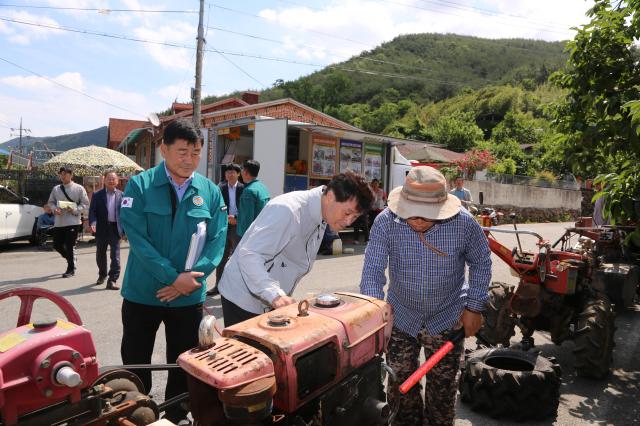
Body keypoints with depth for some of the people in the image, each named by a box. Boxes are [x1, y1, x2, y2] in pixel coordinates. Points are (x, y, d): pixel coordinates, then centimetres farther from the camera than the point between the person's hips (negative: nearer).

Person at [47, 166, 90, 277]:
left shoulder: (79, 188, -4)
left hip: (73, 222, -5)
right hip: (59, 222, 5)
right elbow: (51, 202, 15)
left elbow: (85, 204, -4)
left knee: (70, 246, -1)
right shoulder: (56, 189, 8)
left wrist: (75, 210, -18)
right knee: (57, 245, 10)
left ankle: (71, 269, 14)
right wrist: (54, 209, -5)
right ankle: (71, 260, 35)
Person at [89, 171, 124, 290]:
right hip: (101, 229, 1)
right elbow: (92, 211, -1)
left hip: (115, 229, -1)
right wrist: (93, 223, -20)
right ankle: (102, 275, 38)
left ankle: (112, 280, -2)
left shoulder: (121, 195, 4)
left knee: (115, 256, -5)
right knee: (100, 255, 16)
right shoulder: (97, 195, 4)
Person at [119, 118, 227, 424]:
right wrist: (173, 277, -21)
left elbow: (217, 241, -4)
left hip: (189, 297, 2)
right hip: (142, 294, -2)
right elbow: (136, 238, -15)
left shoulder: (210, 192, 0)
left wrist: (191, 277, -17)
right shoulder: (140, 185, -8)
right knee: (136, 368, 12)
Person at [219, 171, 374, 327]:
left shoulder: (322, 219, 4)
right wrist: (275, 295, -38)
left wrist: (280, 297, 4)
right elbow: (249, 255, -29)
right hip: (243, 301, -8)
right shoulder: (287, 210, -25)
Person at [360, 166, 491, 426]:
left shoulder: (464, 223, -21)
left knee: (442, 387, 13)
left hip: (447, 318, -1)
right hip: (400, 316, 1)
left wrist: (474, 307, -4)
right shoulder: (386, 222, -22)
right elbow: (372, 273, -21)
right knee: (400, 383, 16)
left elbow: (481, 263, -3)